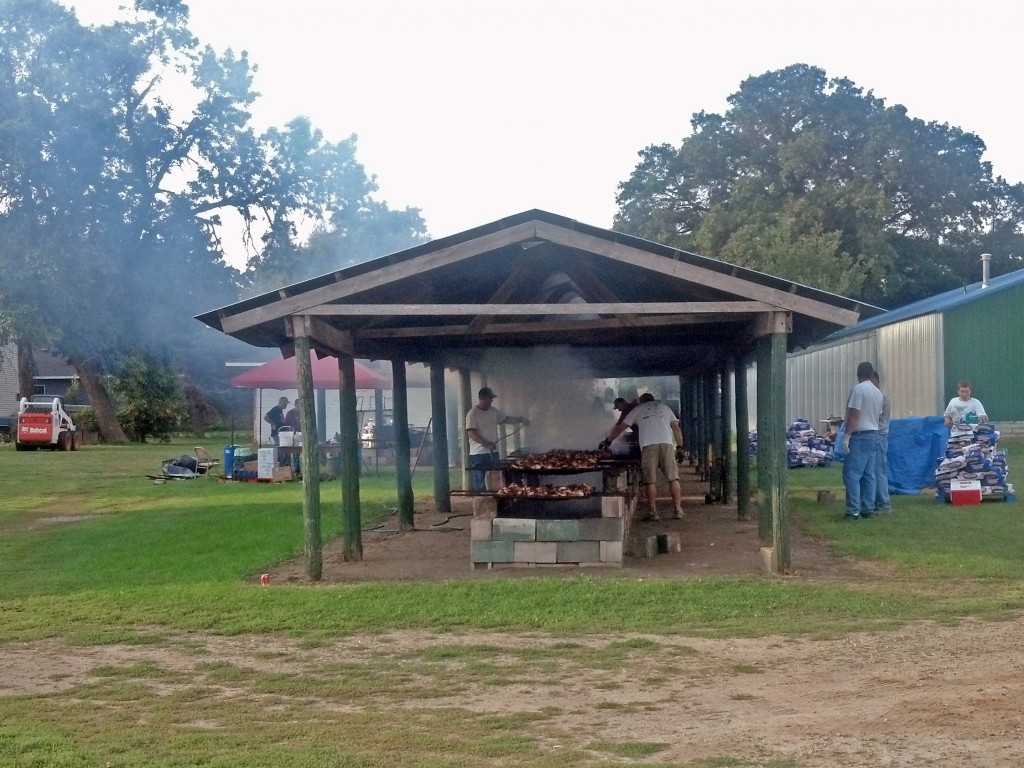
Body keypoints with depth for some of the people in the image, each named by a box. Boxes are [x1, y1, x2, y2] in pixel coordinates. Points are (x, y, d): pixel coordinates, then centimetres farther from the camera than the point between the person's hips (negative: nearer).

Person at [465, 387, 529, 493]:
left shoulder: (494, 411, 10)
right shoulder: (473, 414, -11)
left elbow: (505, 419, 24)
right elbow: (471, 433, -17)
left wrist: (520, 419, 12)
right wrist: (486, 443, -25)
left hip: (493, 452, 7)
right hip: (478, 454, -7)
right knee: (478, 484, -5)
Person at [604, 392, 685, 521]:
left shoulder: (638, 409, 22)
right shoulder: (664, 407, 26)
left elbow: (620, 427, 21)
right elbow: (676, 428, 17)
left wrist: (608, 440, 32)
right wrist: (679, 447, 18)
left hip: (648, 445, -1)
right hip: (667, 443, 2)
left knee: (650, 481, 1)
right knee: (673, 478, 5)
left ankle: (653, 512, 0)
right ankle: (678, 510, 3)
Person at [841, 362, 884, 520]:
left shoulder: (858, 389, -12)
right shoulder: (878, 392, 13)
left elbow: (855, 414, -18)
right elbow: (878, 415, 17)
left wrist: (847, 435, -18)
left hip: (859, 436, -9)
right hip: (873, 435, 9)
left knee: (852, 474, -8)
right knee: (869, 475, 9)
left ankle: (854, 511, -13)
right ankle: (868, 509, 9)